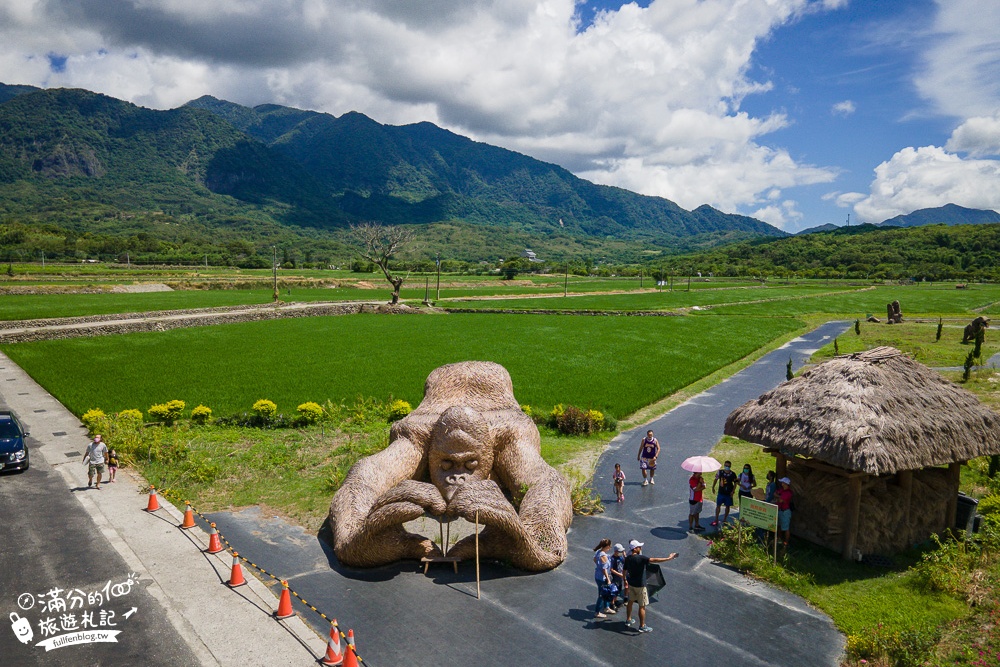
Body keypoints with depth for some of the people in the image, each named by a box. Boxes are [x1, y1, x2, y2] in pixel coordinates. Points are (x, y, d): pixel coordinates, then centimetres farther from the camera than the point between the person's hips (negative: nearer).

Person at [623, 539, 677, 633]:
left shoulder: (627, 558, -3)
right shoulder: (641, 558, -26)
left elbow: (624, 570, 9)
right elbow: (654, 560, -31)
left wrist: (625, 580, 26)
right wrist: (669, 558, -28)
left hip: (631, 583, 8)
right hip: (640, 585, -8)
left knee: (630, 601, 22)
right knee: (642, 606, 5)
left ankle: (628, 620, 36)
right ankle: (642, 626, 13)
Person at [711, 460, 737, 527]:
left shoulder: (733, 474, -8)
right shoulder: (720, 472, -5)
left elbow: (735, 483, 2)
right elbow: (715, 479, 6)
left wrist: (733, 491, -7)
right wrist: (713, 487, 0)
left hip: (728, 493, 0)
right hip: (721, 492, 0)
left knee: (727, 506, 9)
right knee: (718, 505, 2)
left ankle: (725, 520, 24)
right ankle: (716, 520, 9)